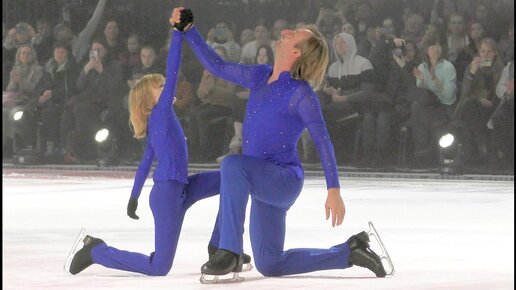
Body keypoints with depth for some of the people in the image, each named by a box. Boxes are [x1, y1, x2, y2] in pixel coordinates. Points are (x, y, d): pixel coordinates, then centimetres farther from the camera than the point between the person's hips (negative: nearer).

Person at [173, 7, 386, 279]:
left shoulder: (301, 93, -14)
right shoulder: (260, 76, 7)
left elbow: (322, 141, -16)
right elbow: (218, 67, 17)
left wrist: (334, 190, -23)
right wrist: (188, 30, 13)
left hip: (284, 179, -8)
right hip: (261, 184, 8)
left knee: (232, 164, -37)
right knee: (270, 266, 11)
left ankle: (229, 251, -33)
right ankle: (350, 252, 21)